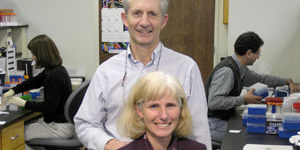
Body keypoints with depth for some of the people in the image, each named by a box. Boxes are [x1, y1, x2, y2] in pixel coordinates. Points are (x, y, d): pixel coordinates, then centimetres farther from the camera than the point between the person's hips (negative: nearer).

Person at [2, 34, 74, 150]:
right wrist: (12, 91, 12)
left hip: (60, 127, -9)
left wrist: (24, 103, -16)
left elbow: (49, 107, -24)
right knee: (27, 125, 20)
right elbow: (34, 81, 20)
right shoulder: (52, 70, 5)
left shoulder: (56, 75, -24)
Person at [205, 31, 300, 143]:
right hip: (213, 123, -9)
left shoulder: (239, 68, 8)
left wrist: (287, 81, 30)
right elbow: (213, 102, -30)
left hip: (224, 119, 9)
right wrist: (244, 99, -22)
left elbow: (260, 78, 27)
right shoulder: (226, 71, -22)